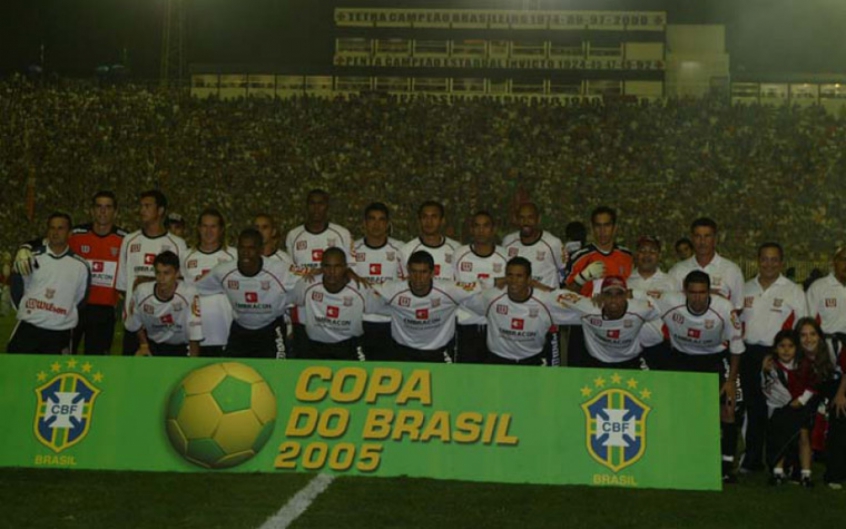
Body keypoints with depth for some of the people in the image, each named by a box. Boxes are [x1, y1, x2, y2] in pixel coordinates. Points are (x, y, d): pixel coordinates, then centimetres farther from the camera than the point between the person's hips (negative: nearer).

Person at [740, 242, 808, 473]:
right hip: (750, 354, 4)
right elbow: (738, 322, 18)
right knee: (753, 406, 8)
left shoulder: (794, 291, 2)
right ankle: (752, 460, 16)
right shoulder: (746, 289, 14)